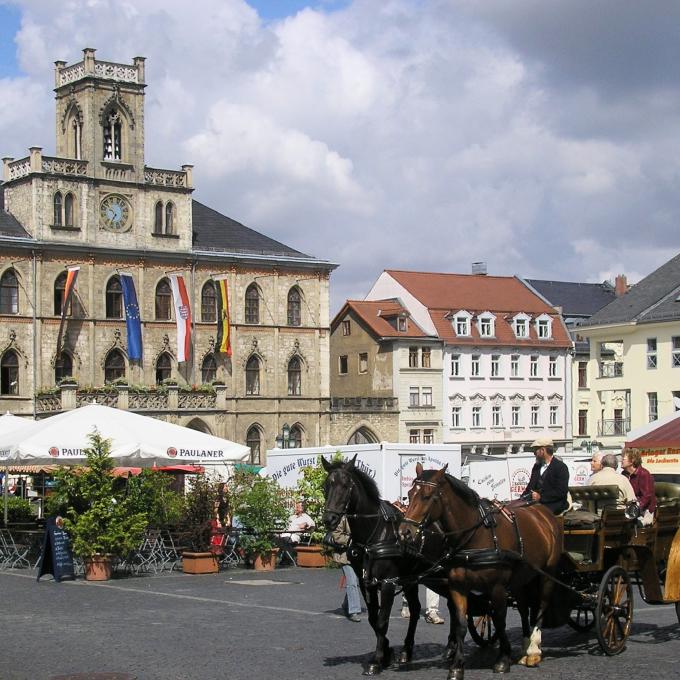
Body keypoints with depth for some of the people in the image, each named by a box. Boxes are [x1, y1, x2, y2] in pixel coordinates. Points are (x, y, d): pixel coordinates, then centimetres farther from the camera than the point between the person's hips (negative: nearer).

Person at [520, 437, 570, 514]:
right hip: (537, 502, 7)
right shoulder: (537, 466, 19)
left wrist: (541, 496, -20)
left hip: (555, 504, -7)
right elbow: (531, 486, 21)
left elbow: (561, 491, -14)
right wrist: (522, 498, 1)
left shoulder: (561, 467, -5)